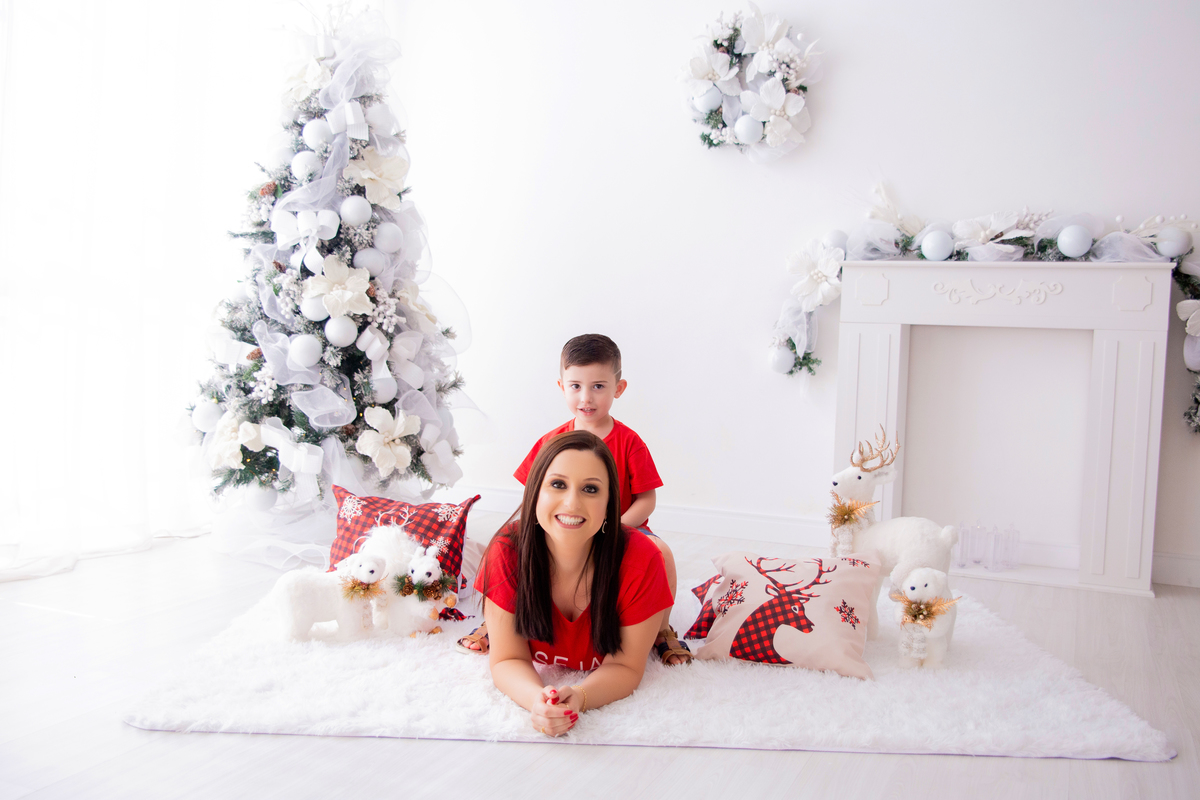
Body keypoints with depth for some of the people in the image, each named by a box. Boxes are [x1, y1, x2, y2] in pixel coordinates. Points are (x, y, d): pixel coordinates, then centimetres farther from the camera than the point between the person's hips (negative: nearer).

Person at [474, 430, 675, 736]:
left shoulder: (640, 561, -32)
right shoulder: (507, 553, -29)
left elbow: (625, 667, -22)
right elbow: (507, 660, -22)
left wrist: (578, 697, -44)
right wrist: (537, 698, -45)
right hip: (538, 675, 4)